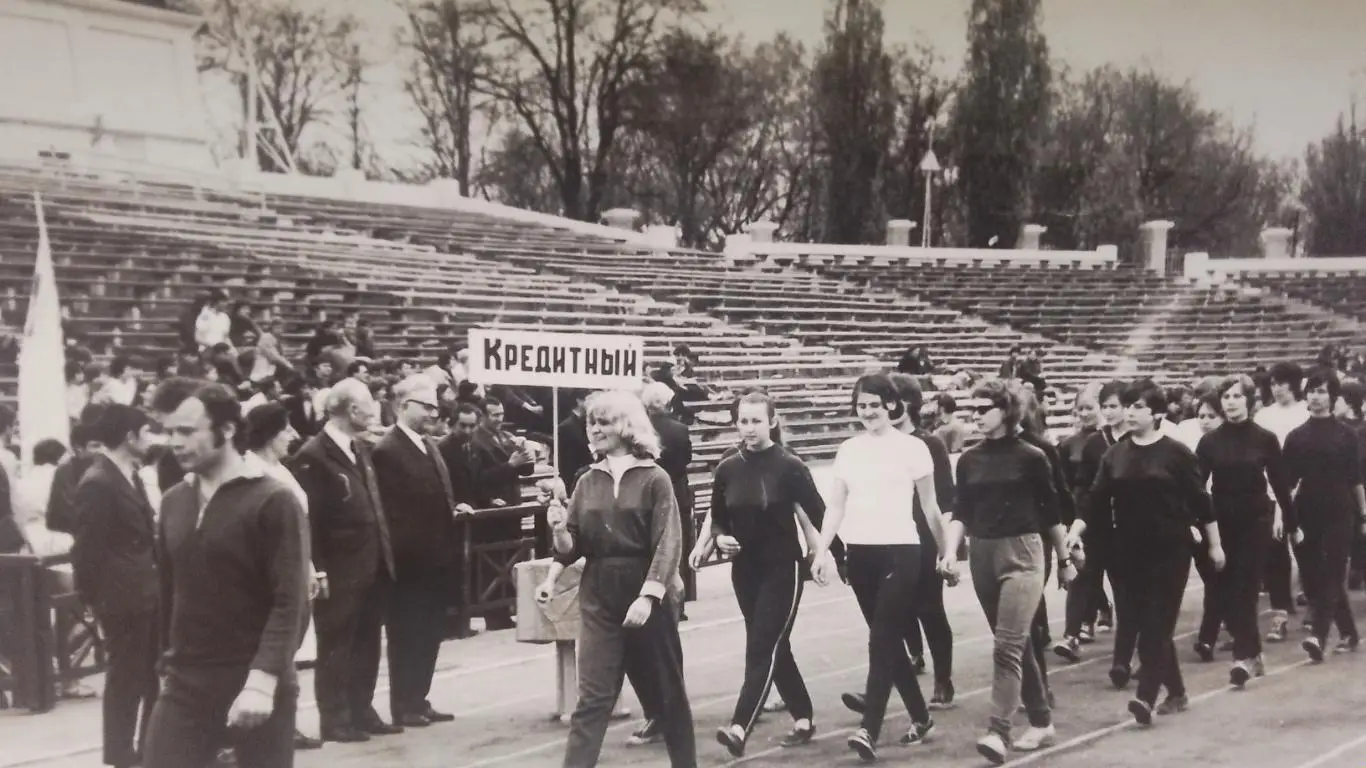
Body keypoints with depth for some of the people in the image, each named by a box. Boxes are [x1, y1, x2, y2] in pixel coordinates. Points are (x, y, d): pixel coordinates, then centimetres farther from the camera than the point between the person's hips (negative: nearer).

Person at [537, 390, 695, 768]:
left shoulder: (655, 479, -6)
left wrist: (647, 596, -23)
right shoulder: (587, 482, 5)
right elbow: (571, 551, 7)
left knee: (669, 689, 12)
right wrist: (560, 530, -15)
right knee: (593, 696, -3)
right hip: (599, 600, 2)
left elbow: (668, 544, -13)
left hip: (650, 596, -2)